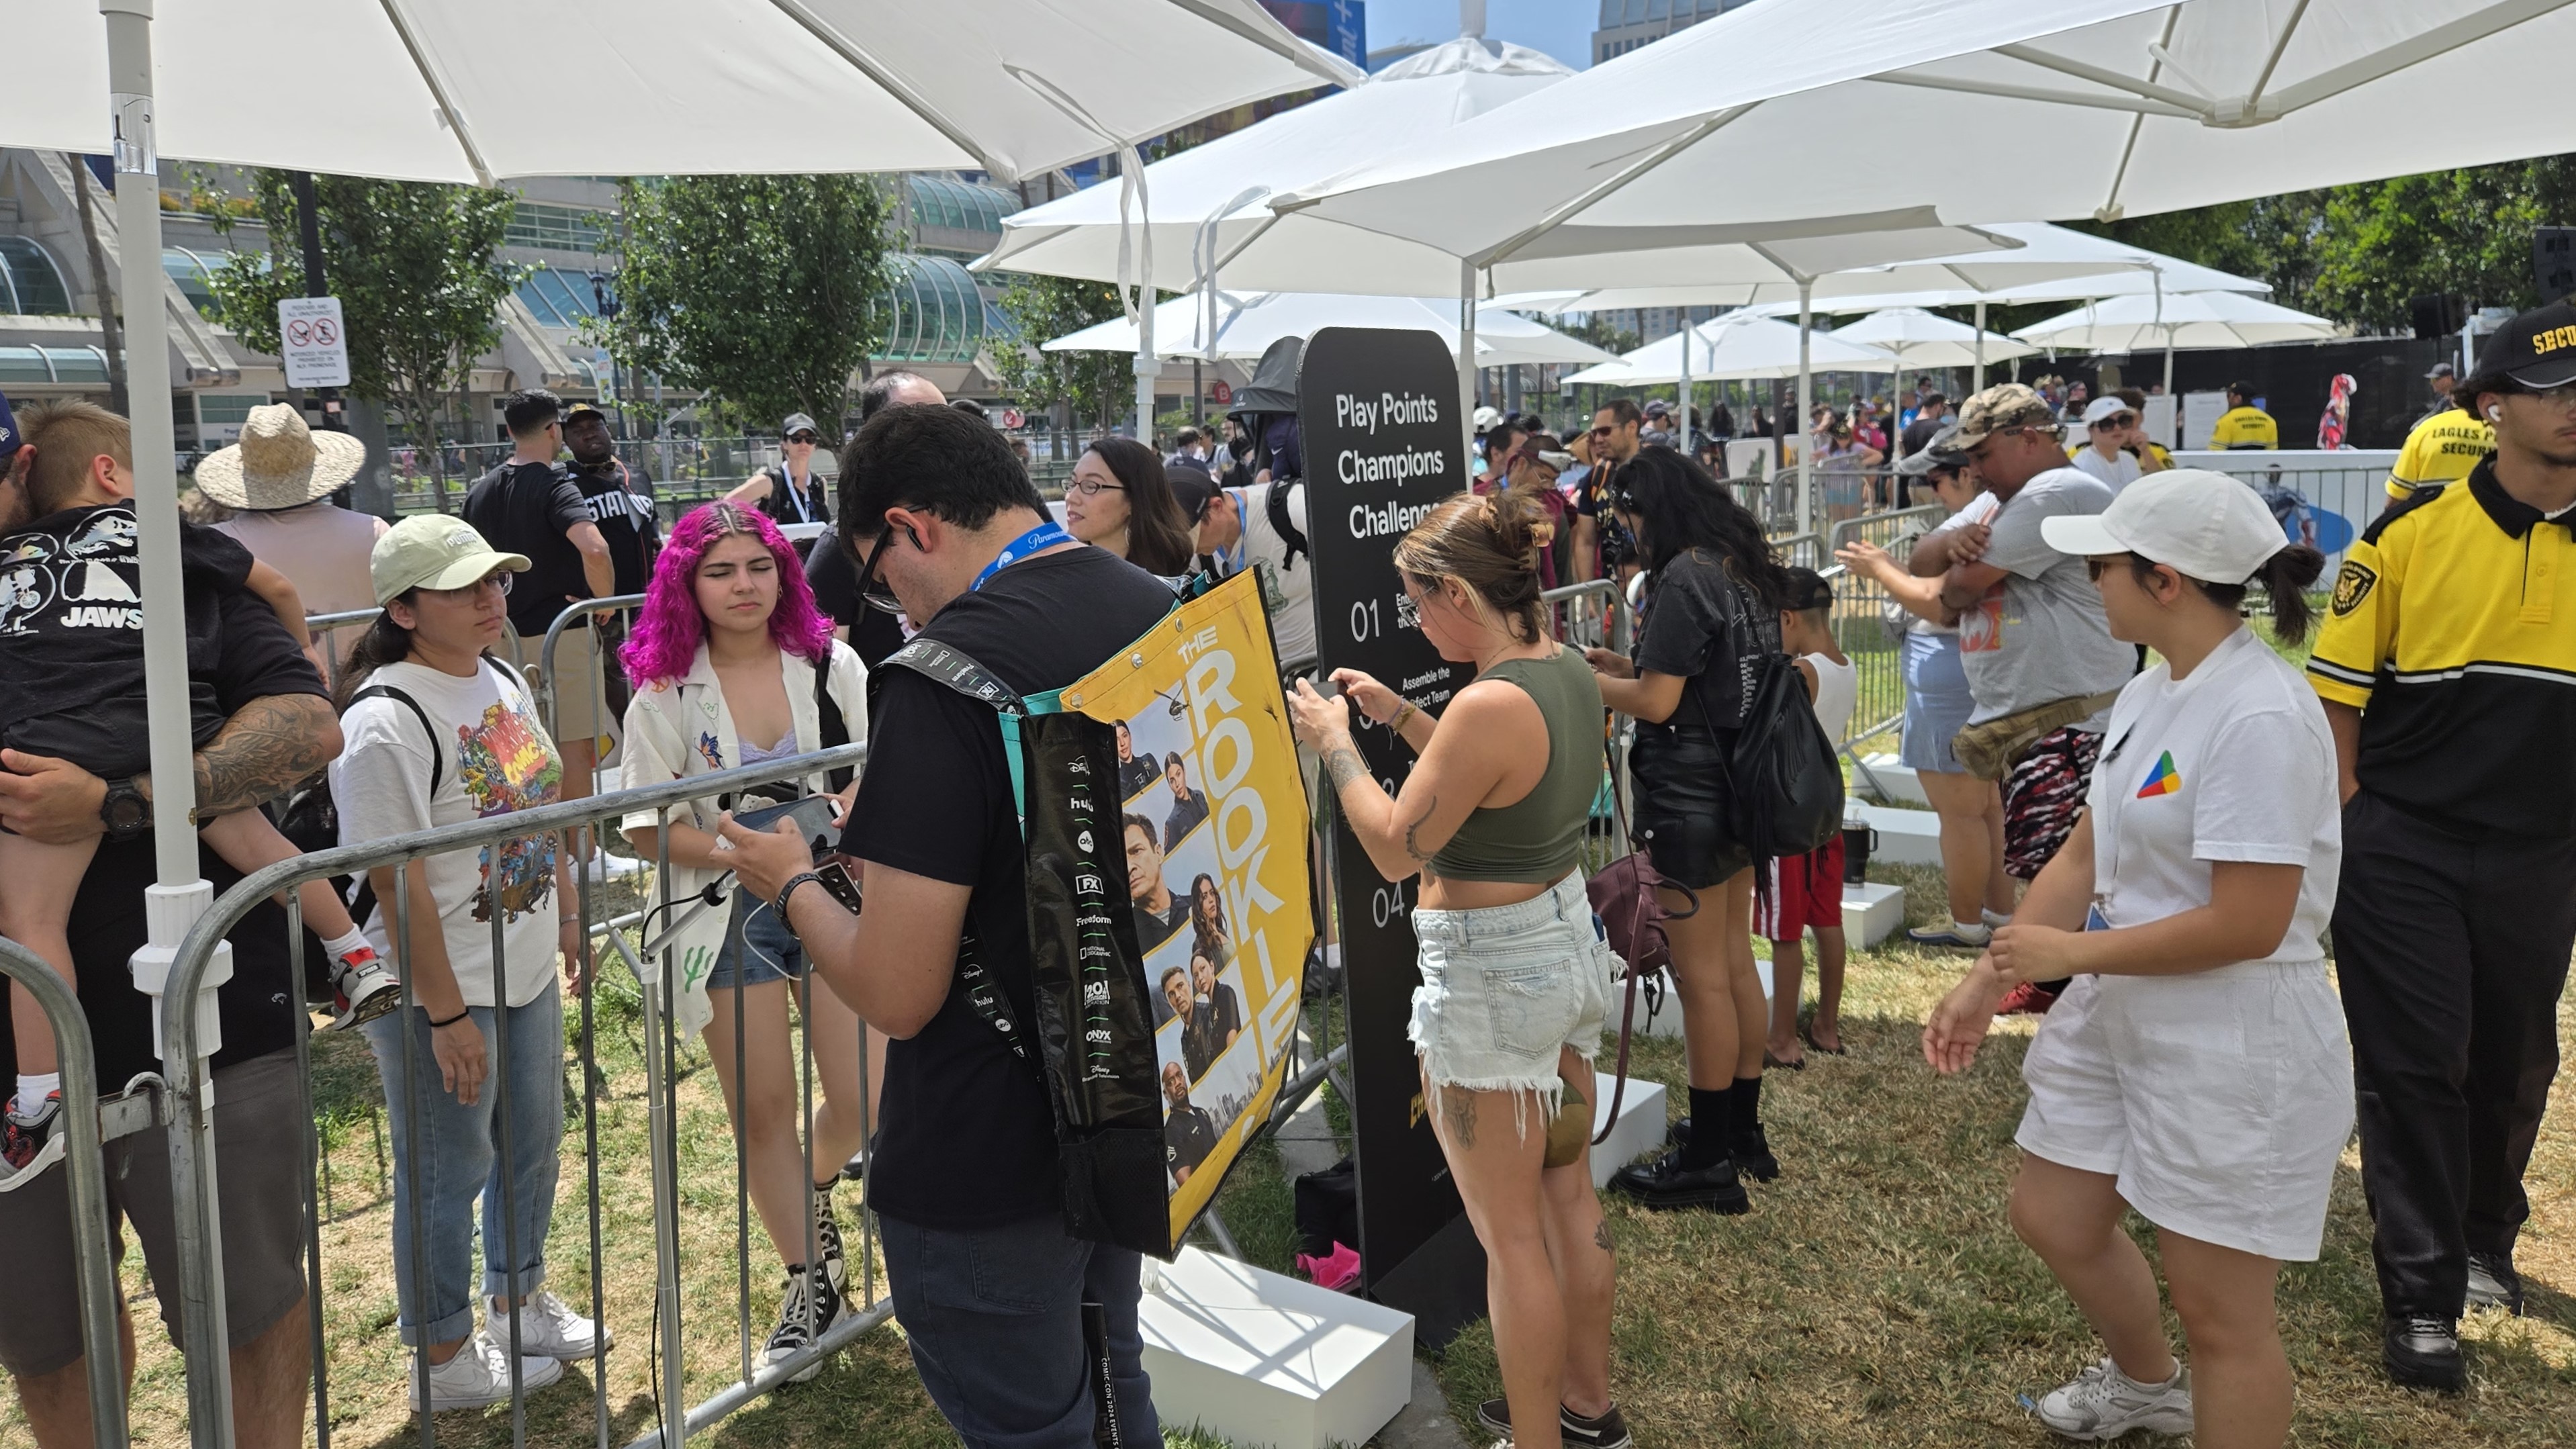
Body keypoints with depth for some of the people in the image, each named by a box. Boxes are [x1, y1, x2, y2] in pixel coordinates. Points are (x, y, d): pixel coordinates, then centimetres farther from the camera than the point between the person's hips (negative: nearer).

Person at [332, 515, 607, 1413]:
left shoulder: (501, 683, 5)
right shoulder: (386, 721, -22)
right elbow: (397, 882, -23)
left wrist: (566, 916, 17)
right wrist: (445, 1012, -21)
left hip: (526, 971, 8)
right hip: (441, 990, -8)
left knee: (533, 1144, 22)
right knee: (448, 1175, 9)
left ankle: (520, 1303, 44)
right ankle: (444, 1362, 29)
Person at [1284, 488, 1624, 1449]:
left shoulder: (1490, 704, -26)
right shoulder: (1570, 671, 2)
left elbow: (1395, 849, -19)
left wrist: (1334, 741, -7)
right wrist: (1399, 717, 13)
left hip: (1490, 979, -9)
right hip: (1568, 943, 10)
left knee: (1510, 1234, 6)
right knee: (1569, 1196, 22)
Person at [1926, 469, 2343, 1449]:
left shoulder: (2258, 717, -24)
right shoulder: (2152, 691, 5)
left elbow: (2248, 925, -26)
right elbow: (2087, 855, 9)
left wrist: (2069, 953, -15)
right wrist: (1985, 982, 7)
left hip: (2234, 1046, -9)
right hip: (2119, 1015, 9)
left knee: (2217, 1305, 5)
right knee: (2052, 1220, 22)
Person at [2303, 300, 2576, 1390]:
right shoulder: (2411, 533, -8)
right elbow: (2340, 687, -3)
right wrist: (2343, 825, -6)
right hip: (2403, 849, -3)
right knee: (2415, 1066, 1)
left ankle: (2483, 1242, 41)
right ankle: (2422, 1297, 11)